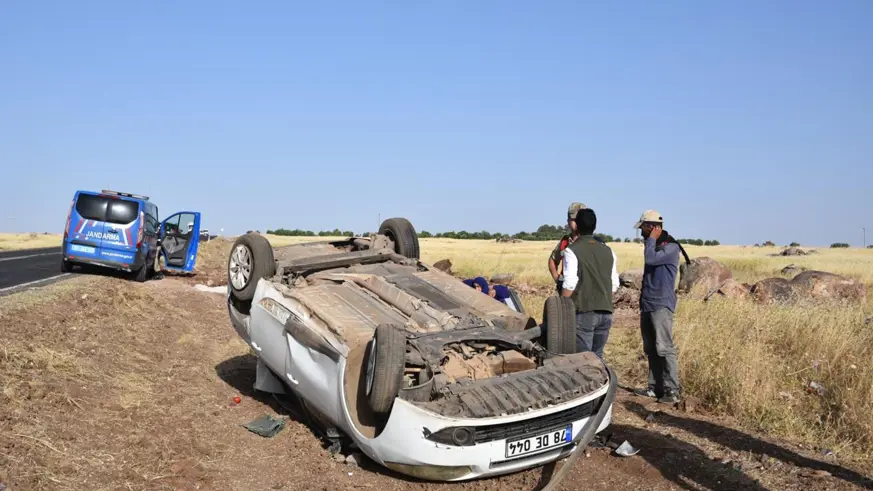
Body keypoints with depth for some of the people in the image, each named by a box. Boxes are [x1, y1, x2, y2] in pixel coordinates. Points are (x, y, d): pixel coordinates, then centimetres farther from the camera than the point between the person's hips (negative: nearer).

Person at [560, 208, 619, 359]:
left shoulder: (572, 250, -9)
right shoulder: (608, 251, 10)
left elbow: (569, 285, -13)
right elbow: (614, 285, 13)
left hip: (583, 312, -6)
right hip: (605, 312, 6)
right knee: (597, 356, 15)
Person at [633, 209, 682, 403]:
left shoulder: (671, 247, -10)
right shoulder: (654, 246, 18)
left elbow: (650, 259, -25)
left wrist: (652, 239, -10)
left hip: (661, 305, -9)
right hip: (647, 305, 9)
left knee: (664, 348, -10)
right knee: (651, 349, 10)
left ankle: (672, 390, -7)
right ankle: (655, 387, 16)